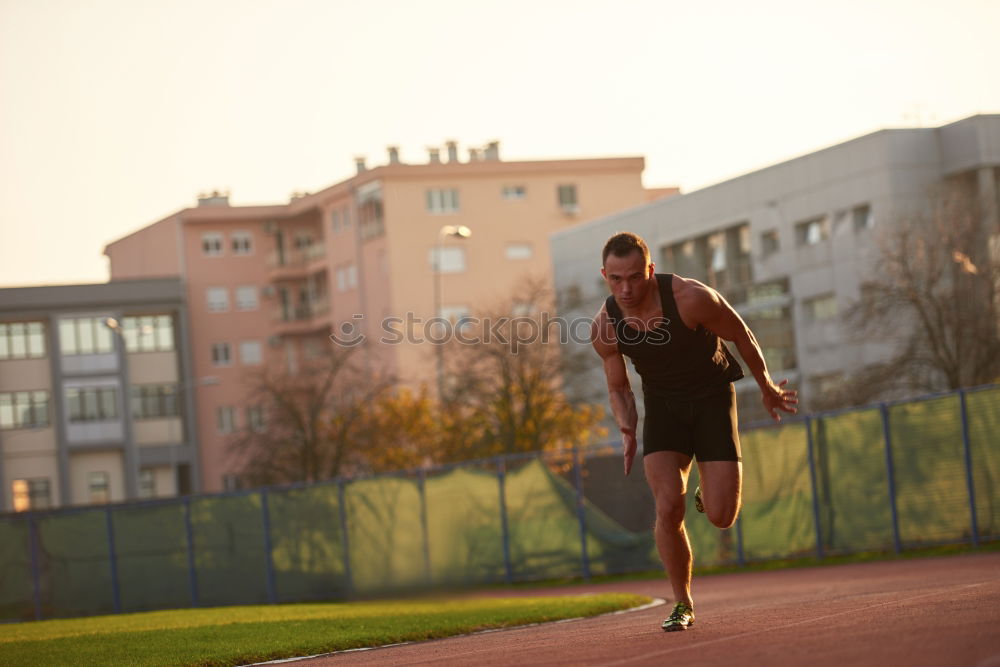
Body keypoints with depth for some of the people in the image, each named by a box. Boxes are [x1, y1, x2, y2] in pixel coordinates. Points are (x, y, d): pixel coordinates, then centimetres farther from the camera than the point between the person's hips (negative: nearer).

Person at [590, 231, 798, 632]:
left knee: (721, 517, -10)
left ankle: (709, 494, 29)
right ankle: (682, 605, -1)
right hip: (662, 404, 2)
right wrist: (627, 429, -19)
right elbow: (618, 388, 1)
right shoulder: (604, 328, -16)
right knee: (668, 507, -18)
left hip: (712, 399, -2)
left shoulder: (691, 298, -28)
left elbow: (741, 335, -9)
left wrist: (767, 388, 5)